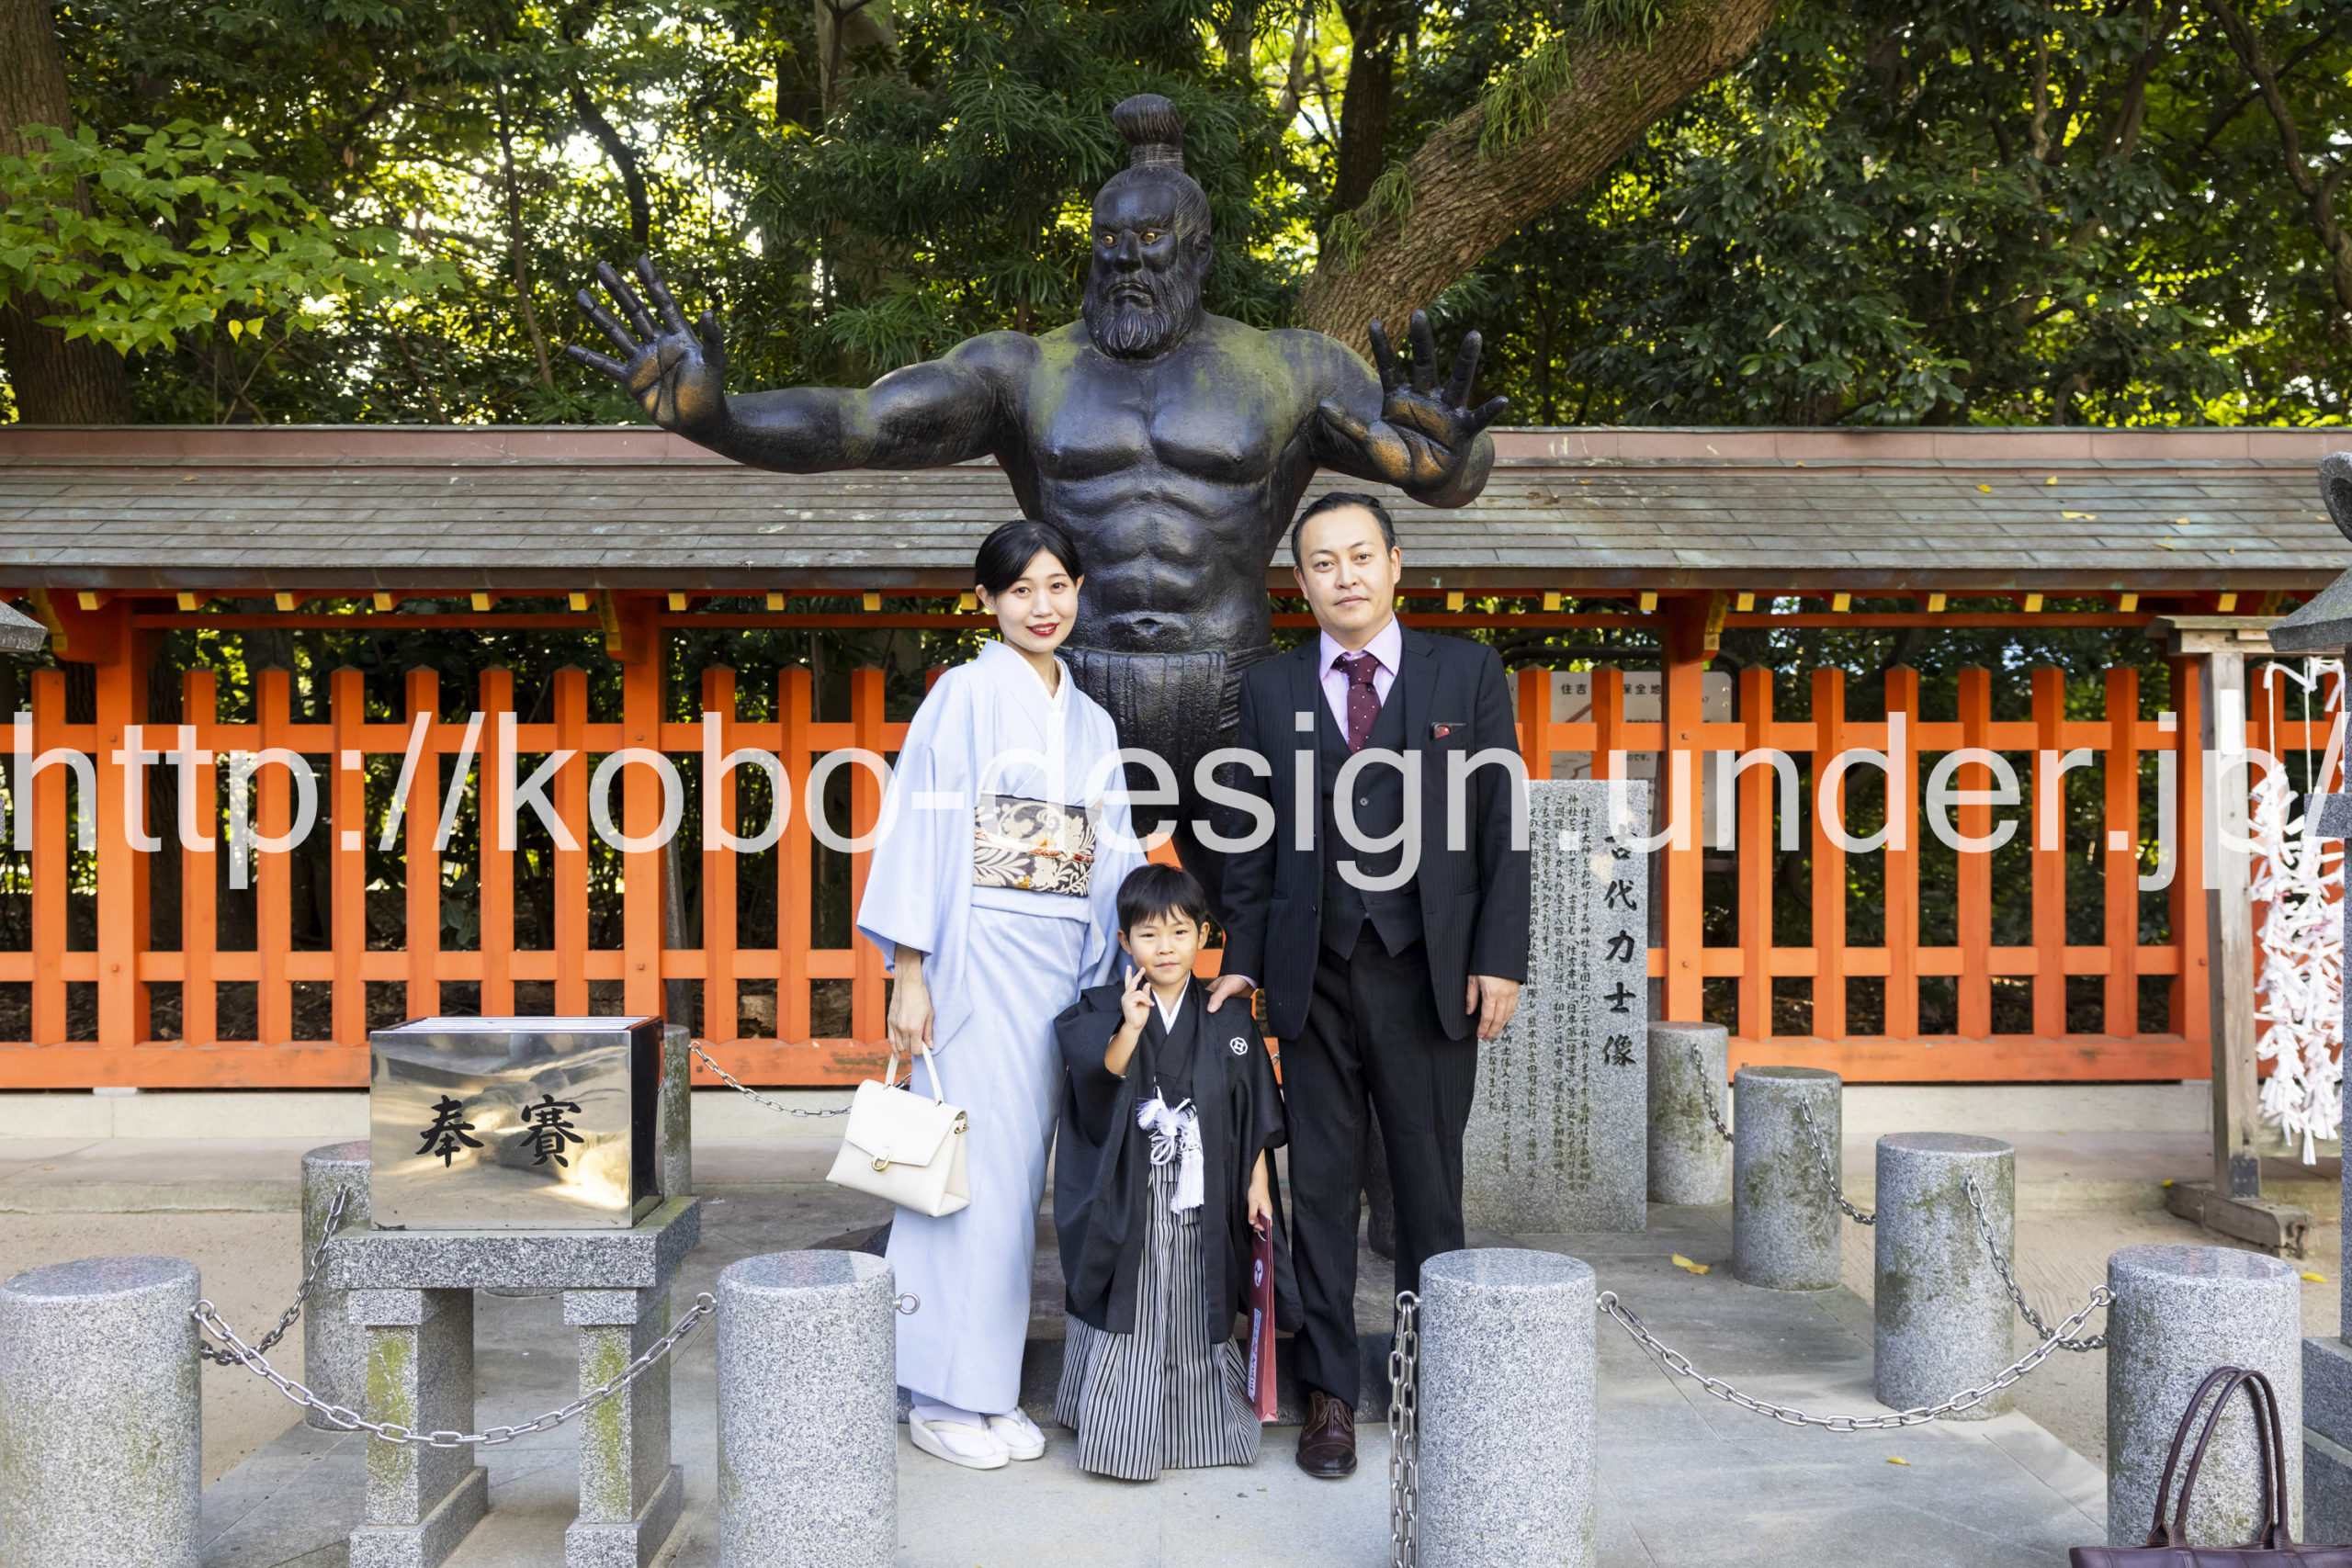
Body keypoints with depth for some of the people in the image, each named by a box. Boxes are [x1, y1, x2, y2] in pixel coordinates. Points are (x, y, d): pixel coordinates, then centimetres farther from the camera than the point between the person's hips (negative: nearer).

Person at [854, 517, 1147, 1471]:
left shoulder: (1090, 721, 16)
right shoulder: (965, 694, -2)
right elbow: (920, 829, -8)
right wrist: (909, 974, -13)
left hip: (1061, 964, 6)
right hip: (978, 956, -6)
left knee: (1021, 1170, 8)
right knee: (974, 1165, -5)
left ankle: (992, 1390, 18)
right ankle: (943, 1399, 7)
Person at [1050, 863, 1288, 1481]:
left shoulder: (1229, 1020, 3)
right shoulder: (1103, 1009, -2)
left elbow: (1254, 1116, 7)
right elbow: (1101, 1085, -15)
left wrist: (1258, 1186, 2)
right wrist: (1130, 1028, -29)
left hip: (1202, 1205, 2)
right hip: (1128, 1204, -2)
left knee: (1197, 1316, 9)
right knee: (1128, 1316, 2)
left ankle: (1198, 1427, 23)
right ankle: (1122, 1432, 13)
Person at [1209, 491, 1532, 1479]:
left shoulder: (1467, 672, 4)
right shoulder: (1271, 690, 9)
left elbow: (1504, 823, 1)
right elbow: (1256, 840, 11)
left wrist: (1500, 956, -5)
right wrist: (1241, 958, 4)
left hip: (1430, 973, -1)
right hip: (1314, 976, 2)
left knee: (1430, 1185, 7)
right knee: (1319, 1186, 6)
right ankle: (1330, 1395, 16)